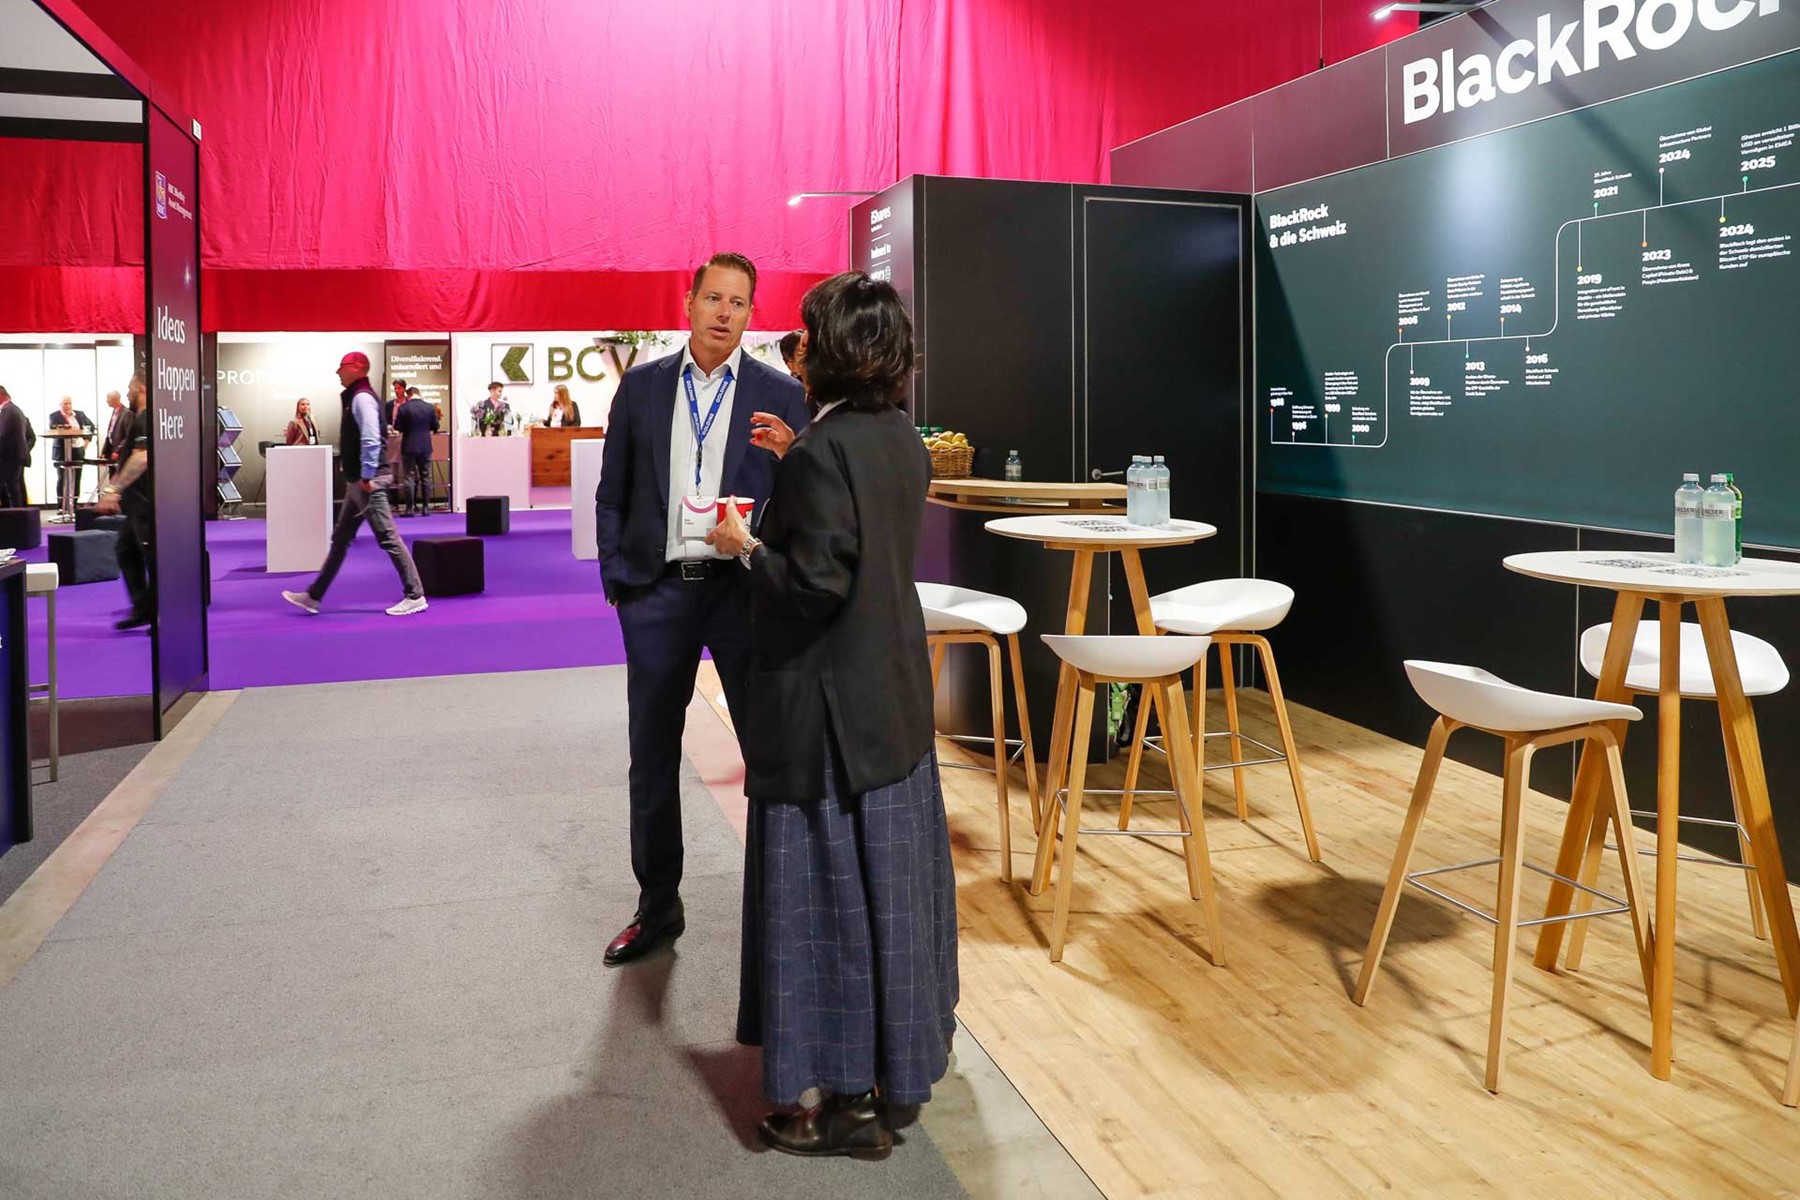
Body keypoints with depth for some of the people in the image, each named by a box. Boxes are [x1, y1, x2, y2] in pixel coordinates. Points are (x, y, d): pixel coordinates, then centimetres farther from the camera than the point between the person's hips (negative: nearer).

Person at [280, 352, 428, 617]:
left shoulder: (362, 398, -13)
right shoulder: (355, 397, 18)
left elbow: (371, 440, -23)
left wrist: (367, 476, -23)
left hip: (368, 480, -11)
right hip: (357, 480, 11)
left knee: (388, 538, -7)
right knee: (340, 539, 14)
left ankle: (415, 596, -2)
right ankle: (314, 597, 21)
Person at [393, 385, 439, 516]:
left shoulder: (403, 407, -9)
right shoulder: (430, 407, -2)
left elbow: (397, 427, -6)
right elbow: (435, 426, 5)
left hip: (409, 446, -2)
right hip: (425, 446, 2)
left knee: (409, 477, 2)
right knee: (426, 476, 8)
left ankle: (410, 508, 0)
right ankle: (426, 507, 8)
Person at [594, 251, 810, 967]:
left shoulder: (781, 396, 1)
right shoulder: (641, 387, 7)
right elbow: (611, 493, 10)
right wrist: (616, 578, 3)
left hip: (745, 588, -2)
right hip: (657, 588, 3)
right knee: (652, 758, 11)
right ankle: (658, 908, 27)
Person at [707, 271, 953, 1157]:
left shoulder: (824, 449, -20)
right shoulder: (903, 439, 4)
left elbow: (816, 582, -24)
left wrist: (745, 547, -7)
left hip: (827, 702, -8)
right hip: (895, 692, 8)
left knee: (824, 885, 3)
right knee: (891, 876, 19)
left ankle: (839, 1096, 14)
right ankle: (902, 1054, 36)